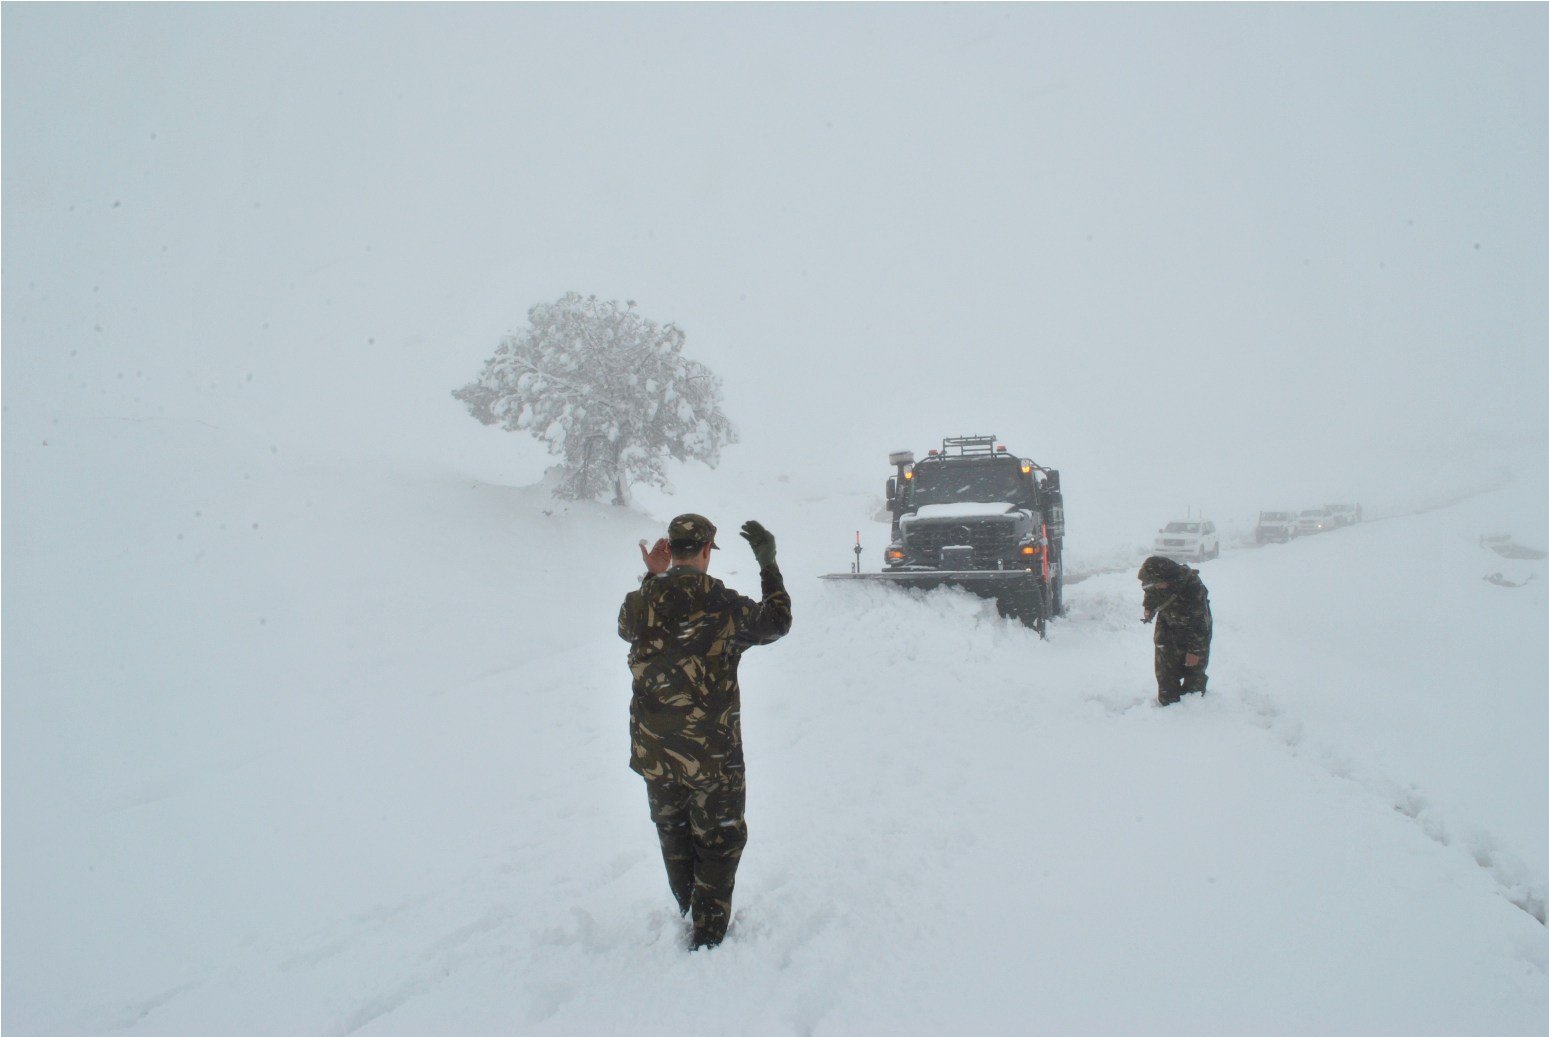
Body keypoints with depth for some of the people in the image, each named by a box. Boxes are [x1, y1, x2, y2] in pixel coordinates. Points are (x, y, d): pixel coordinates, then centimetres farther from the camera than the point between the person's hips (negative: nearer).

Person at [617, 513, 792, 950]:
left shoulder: (640, 603, -8)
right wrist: (769, 564, 5)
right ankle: (708, 933, 18)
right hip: (712, 752, -4)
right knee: (719, 840, 14)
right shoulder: (722, 605, -19)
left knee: (673, 833, 24)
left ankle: (687, 914, 41)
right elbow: (775, 622, -1)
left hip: (653, 752, 4)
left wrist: (652, 577, 17)